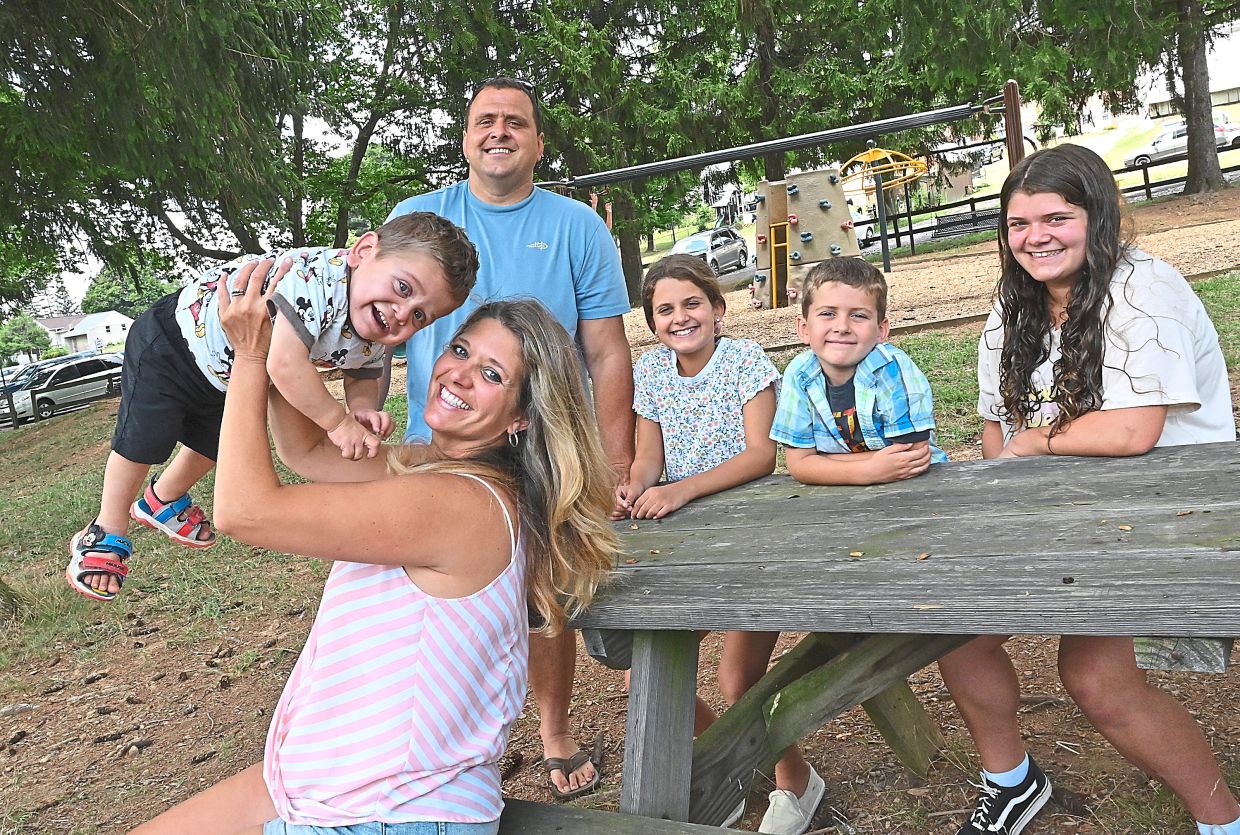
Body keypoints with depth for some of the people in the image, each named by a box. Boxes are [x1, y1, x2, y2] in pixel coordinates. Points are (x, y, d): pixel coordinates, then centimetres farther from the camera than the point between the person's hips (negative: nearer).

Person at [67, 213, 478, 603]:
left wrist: (363, 408, -26)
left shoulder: (374, 339, -20)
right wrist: (337, 421, -42)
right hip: (173, 340, -7)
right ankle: (107, 533, 29)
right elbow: (285, 362, -53)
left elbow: (363, 375, -2)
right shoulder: (316, 276, -46)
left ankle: (162, 502, 55)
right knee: (141, 442, 1)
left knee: (212, 446, 24)